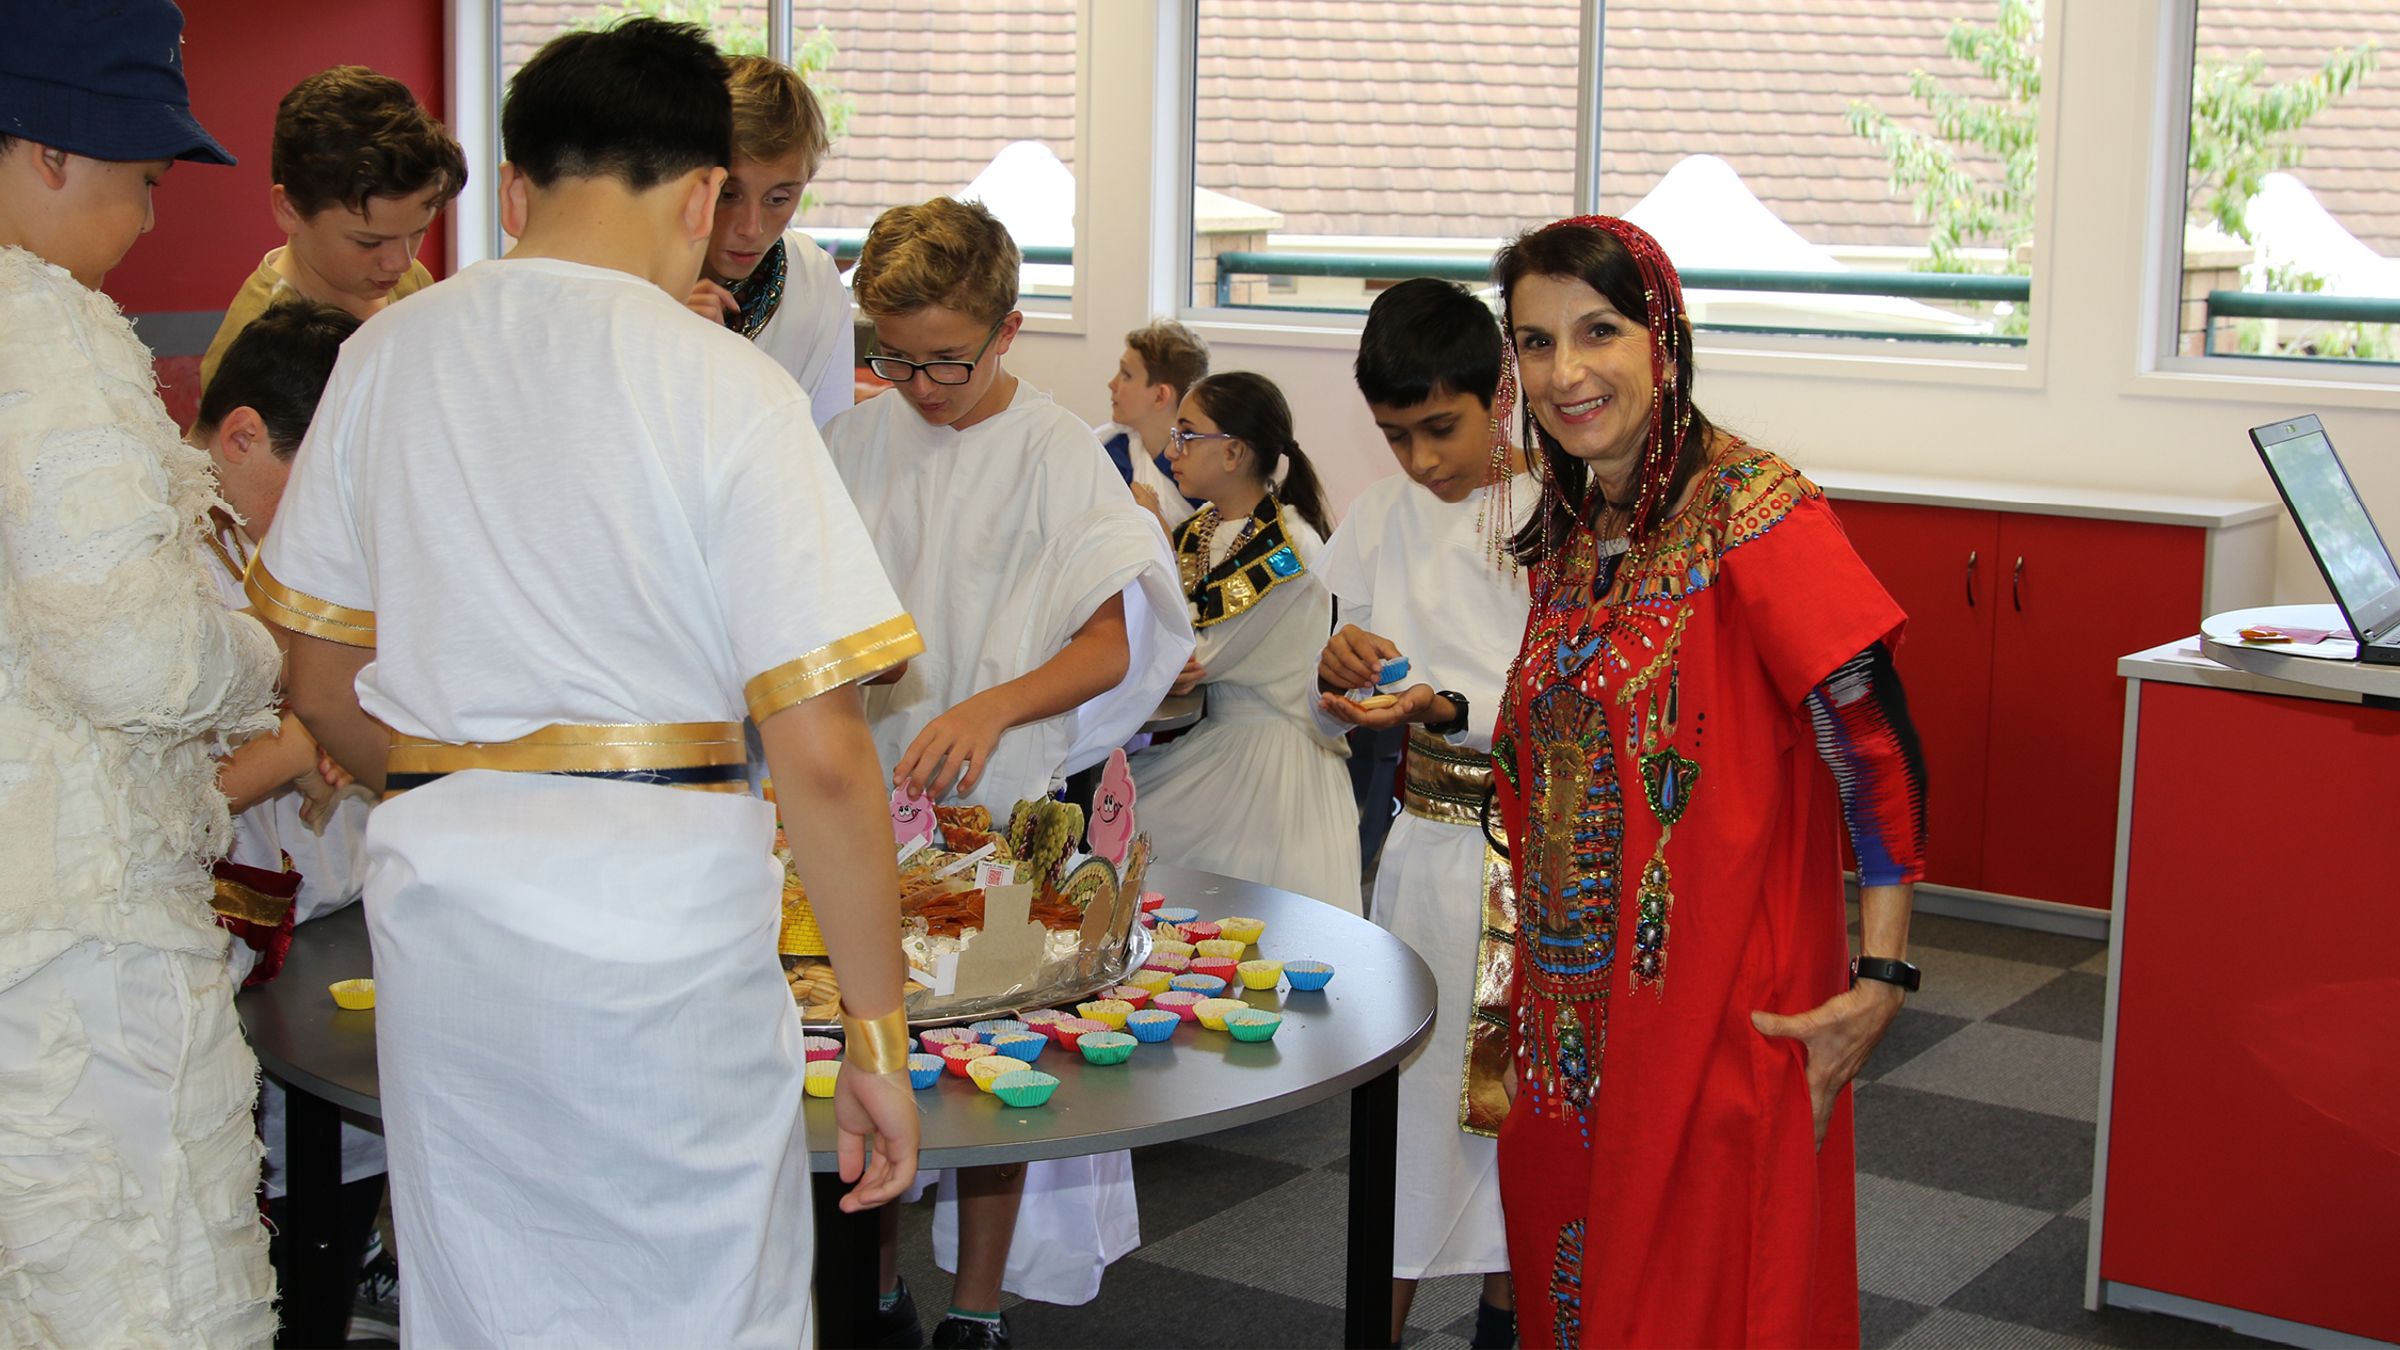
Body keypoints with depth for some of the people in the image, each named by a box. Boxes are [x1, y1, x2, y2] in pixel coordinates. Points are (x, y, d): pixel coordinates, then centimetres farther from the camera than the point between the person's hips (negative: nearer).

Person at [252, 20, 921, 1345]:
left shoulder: (385, 354, 6)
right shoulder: (718, 382, -9)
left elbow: (322, 687, 14)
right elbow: (820, 755, -13)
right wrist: (876, 1031, -6)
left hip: (435, 892, 5)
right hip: (659, 899, -5)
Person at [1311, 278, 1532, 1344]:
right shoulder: (1385, 514, 6)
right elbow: (1331, 723, 10)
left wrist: (1449, 710, -25)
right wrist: (1337, 676, -12)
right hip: (1423, 847, 3)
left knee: (1509, 1096, 7)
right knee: (1399, 1086, 6)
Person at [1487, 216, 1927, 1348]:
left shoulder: (1754, 513, -15)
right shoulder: (1568, 536, 9)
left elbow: (1879, 751, -17)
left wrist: (1879, 978, -20)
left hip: (1723, 1001, -7)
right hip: (1574, 1007, 7)